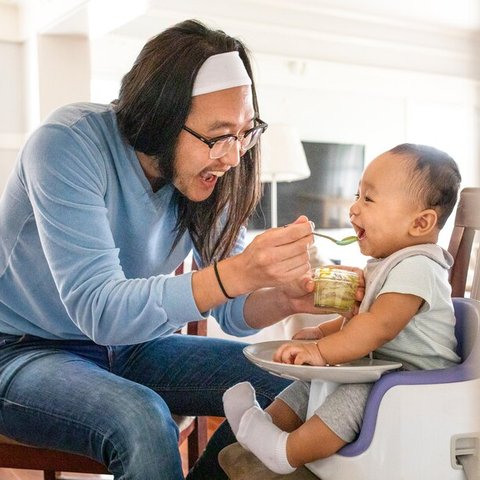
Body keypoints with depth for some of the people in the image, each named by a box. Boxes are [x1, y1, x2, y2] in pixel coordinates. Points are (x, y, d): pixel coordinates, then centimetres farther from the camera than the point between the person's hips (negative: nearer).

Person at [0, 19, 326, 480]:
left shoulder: (209, 174, -8)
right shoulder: (68, 144, -26)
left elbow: (230, 309, -5)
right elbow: (98, 310, -34)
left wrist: (286, 298, -28)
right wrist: (237, 273, -45)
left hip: (126, 348, 6)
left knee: (287, 383, -5)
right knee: (143, 422, -35)